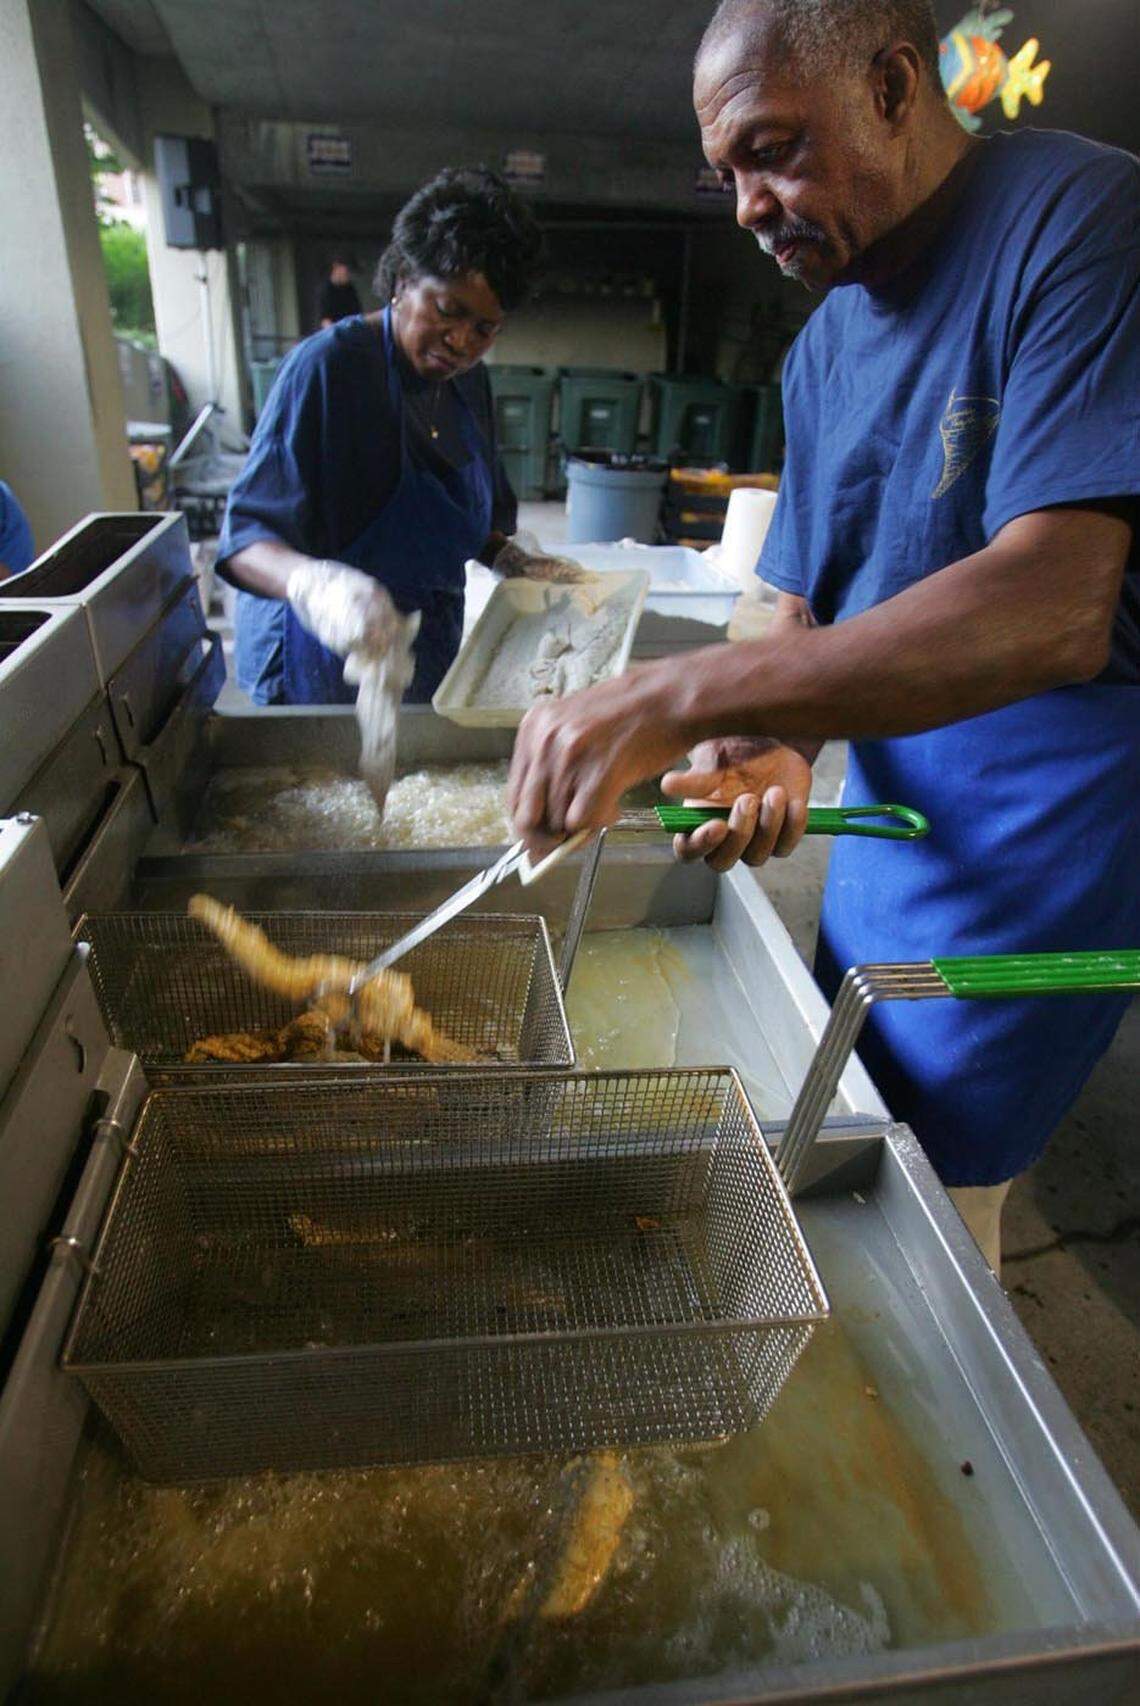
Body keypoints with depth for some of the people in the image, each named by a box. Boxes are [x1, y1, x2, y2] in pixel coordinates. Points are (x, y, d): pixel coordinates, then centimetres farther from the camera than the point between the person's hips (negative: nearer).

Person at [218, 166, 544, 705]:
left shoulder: (468, 380, 2)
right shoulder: (328, 364, -21)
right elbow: (246, 536, -27)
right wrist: (312, 581, -47)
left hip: (428, 653, 7)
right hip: (323, 664, -7)